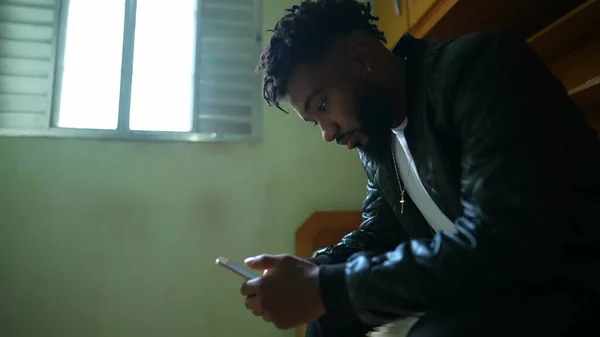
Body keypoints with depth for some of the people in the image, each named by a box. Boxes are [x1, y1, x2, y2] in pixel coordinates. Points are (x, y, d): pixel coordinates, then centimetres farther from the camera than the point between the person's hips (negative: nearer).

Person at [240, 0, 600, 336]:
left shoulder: (479, 65, -21)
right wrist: (314, 272, -9)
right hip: (481, 280, 8)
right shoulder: (376, 133, 2)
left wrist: (329, 288, -28)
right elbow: (381, 230, 11)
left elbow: (507, 242, -31)